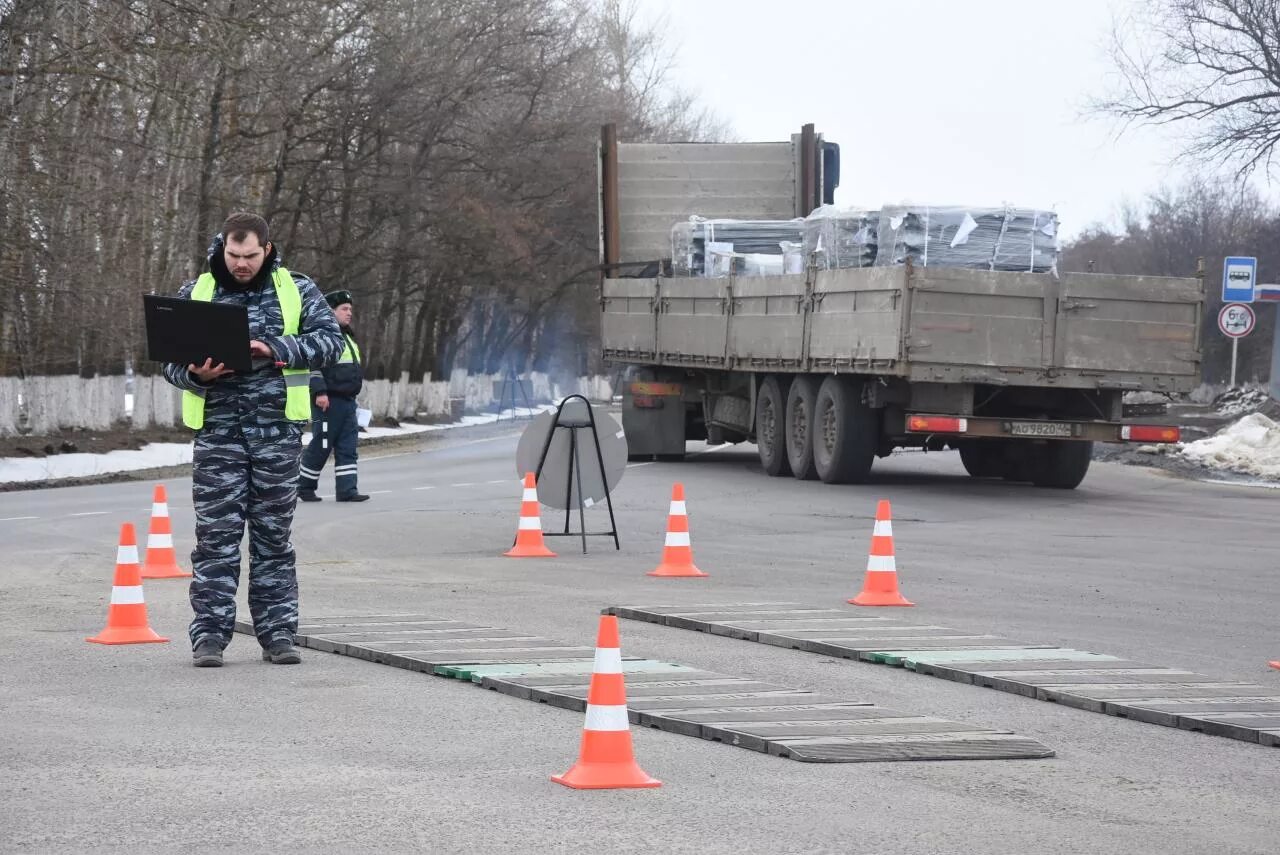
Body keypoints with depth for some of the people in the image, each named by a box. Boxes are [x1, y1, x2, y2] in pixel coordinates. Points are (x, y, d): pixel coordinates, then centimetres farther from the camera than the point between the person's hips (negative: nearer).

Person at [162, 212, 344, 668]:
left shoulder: (297, 290, 5)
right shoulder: (195, 293, 6)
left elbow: (330, 340, -4)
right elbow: (169, 357, 8)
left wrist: (276, 348, -18)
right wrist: (195, 375, -15)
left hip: (277, 429, 0)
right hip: (218, 429, 0)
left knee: (274, 534, 6)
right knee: (216, 533, -3)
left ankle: (277, 631, 10)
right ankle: (210, 634, 0)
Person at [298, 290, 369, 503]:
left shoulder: (347, 336, 21)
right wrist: (319, 392, -25)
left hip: (347, 402, 9)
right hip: (329, 401, -9)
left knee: (348, 447, 3)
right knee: (321, 446, -3)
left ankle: (347, 490, 2)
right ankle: (304, 487, 9)